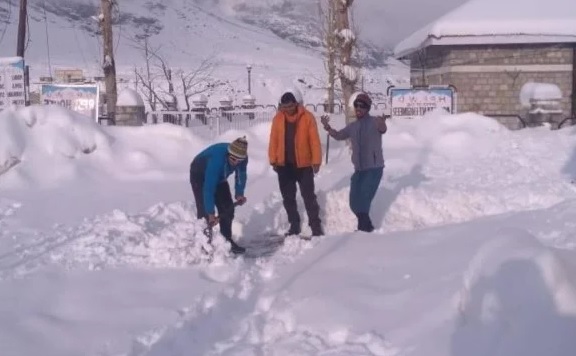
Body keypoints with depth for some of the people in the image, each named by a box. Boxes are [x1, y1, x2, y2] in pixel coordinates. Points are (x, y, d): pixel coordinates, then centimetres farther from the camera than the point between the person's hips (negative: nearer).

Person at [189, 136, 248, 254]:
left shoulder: (242, 157, -25)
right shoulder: (216, 159, -44)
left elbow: (241, 176, -3)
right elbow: (209, 188, -43)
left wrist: (239, 194, -15)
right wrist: (211, 213, -42)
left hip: (219, 177, 6)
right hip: (200, 176, -6)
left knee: (227, 207, 4)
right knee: (204, 210, -16)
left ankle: (227, 240, 16)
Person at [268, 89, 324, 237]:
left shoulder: (307, 117, -8)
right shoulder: (278, 118, 1)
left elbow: (314, 141, -8)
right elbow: (274, 141, 4)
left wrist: (316, 161, -12)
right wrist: (273, 160, 0)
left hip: (304, 164, -3)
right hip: (284, 165, 3)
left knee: (309, 196, 0)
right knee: (288, 198, 11)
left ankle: (316, 226, 6)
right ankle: (294, 225, 22)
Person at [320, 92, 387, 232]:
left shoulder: (374, 122, -10)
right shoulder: (352, 126, 11)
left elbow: (383, 129, -32)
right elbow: (338, 136, 23)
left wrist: (382, 124, -57)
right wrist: (327, 127, 4)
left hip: (374, 169, -7)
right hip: (359, 169, 7)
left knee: (362, 200, -16)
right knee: (354, 203, 8)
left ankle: (364, 228, -1)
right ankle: (367, 227, 27)